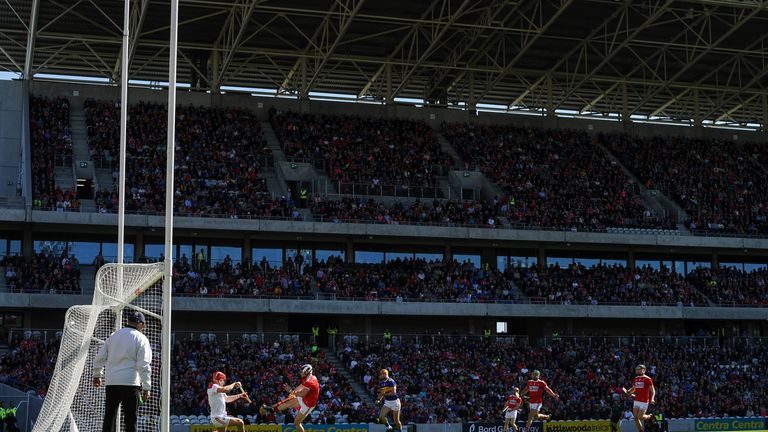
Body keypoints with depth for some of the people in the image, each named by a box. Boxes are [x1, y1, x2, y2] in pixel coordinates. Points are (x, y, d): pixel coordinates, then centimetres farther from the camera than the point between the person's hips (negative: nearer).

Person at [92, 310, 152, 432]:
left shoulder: (113, 336, 13)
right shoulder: (141, 339, -2)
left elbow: (100, 358, 14)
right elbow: (144, 366, -8)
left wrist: (97, 375, 28)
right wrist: (146, 388, -6)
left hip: (111, 382, 5)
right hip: (130, 383, -4)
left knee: (109, 417, 11)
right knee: (131, 418, -2)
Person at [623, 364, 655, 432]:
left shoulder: (647, 379, -8)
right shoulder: (635, 379, 11)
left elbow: (653, 390, -6)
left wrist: (652, 399, -20)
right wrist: (627, 392, 4)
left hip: (644, 402, -6)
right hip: (636, 401, 6)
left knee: (640, 417, -8)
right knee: (636, 418, 2)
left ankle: (650, 417, 21)